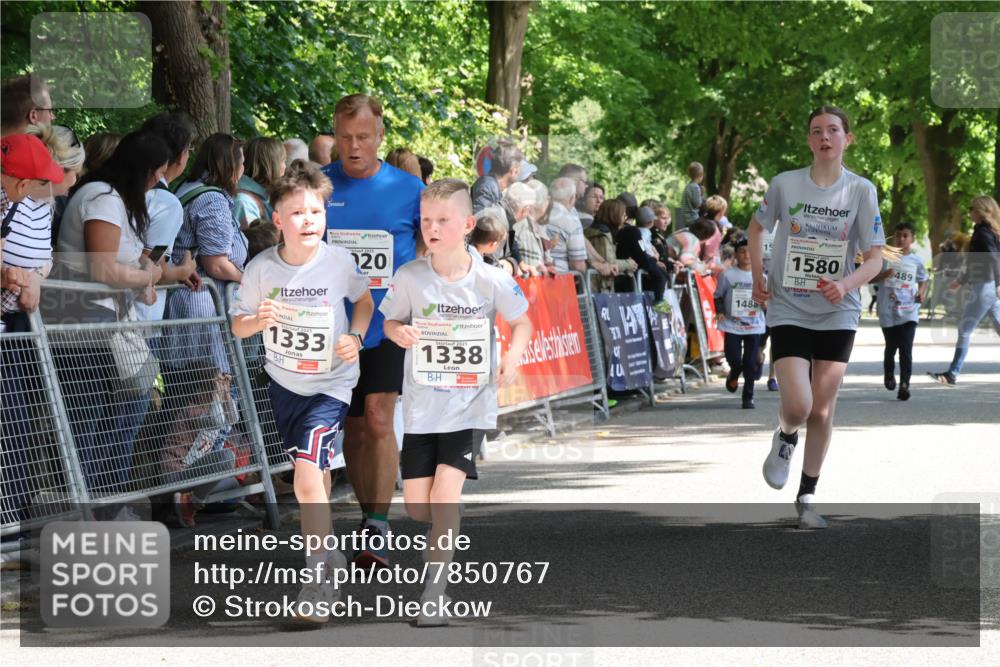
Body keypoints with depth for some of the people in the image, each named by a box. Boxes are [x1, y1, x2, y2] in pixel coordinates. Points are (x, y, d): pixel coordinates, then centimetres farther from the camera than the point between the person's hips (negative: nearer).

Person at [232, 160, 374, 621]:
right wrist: (259, 319, -25)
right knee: (315, 472, 22)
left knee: (308, 478, -18)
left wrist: (356, 337, -12)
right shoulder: (261, 268, -13)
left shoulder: (339, 262, -16)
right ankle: (328, 553, 46)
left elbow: (364, 300, 5)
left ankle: (319, 579, -8)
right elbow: (237, 325, -3)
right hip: (283, 381, 3)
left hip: (331, 384, -3)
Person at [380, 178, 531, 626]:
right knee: (416, 505, 4)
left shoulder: (491, 280, -11)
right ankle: (448, 533, 40)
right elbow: (390, 321, 5)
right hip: (422, 404, 2)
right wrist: (399, 332, -18)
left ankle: (435, 588, -2)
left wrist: (512, 357, -14)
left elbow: (521, 322, 4)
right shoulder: (409, 277, -9)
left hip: (470, 404, -2)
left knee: (445, 495, -16)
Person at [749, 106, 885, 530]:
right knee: (797, 407, -15)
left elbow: (875, 257, -5)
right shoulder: (784, 184, -4)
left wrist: (846, 285, -24)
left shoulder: (861, 191, -5)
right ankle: (785, 439, 21)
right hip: (788, 311, -1)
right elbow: (758, 227, 15)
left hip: (837, 315, 1)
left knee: (822, 411, 3)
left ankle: (807, 497, 19)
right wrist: (758, 278, 2)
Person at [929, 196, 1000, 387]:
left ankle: (952, 375, -2)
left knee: (964, 331, -5)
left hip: (984, 288, -9)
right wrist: (962, 280, 34)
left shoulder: (983, 233, -12)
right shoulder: (985, 232, 16)